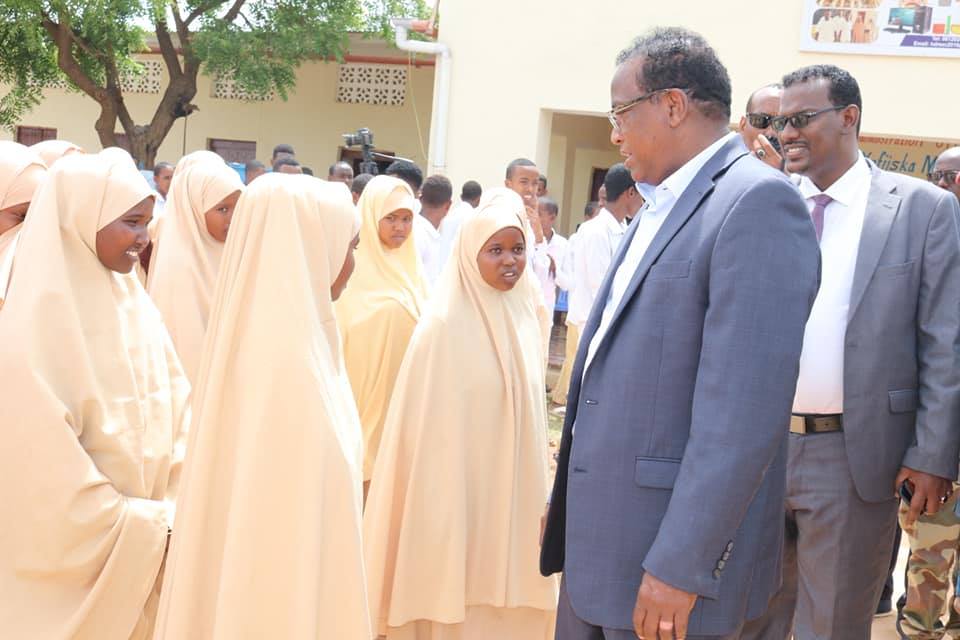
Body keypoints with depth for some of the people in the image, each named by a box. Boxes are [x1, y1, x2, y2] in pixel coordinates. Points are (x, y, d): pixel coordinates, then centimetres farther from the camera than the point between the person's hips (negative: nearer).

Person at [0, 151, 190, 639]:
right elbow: (49, 466, -18)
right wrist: (150, 527, -15)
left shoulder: (134, 302, 4)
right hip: (73, 552, -6)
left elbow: (175, 408, 3)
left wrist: (178, 510, -8)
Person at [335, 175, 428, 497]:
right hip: (366, 384, -6)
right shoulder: (353, 266, -9)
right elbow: (340, 328, -9)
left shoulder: (411, 266, 10)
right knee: (367, 464, -2)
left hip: (405, 388, 6)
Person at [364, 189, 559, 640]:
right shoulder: (446, 326, -15)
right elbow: (432, 422, -14)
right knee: (456, 604, 4)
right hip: (461, 491, -6)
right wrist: (442, 501, -13)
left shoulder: (521, 318, 4)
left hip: (511, 492, 6)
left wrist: (533, 492, 16)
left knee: (507, 595, 14)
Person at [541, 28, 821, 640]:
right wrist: (567, 500, 20)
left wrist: (680, 567, -23)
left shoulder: (758, 200, -16)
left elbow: (743, 407, -23)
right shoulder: (663, 205, 13)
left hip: (673, 545, -8)